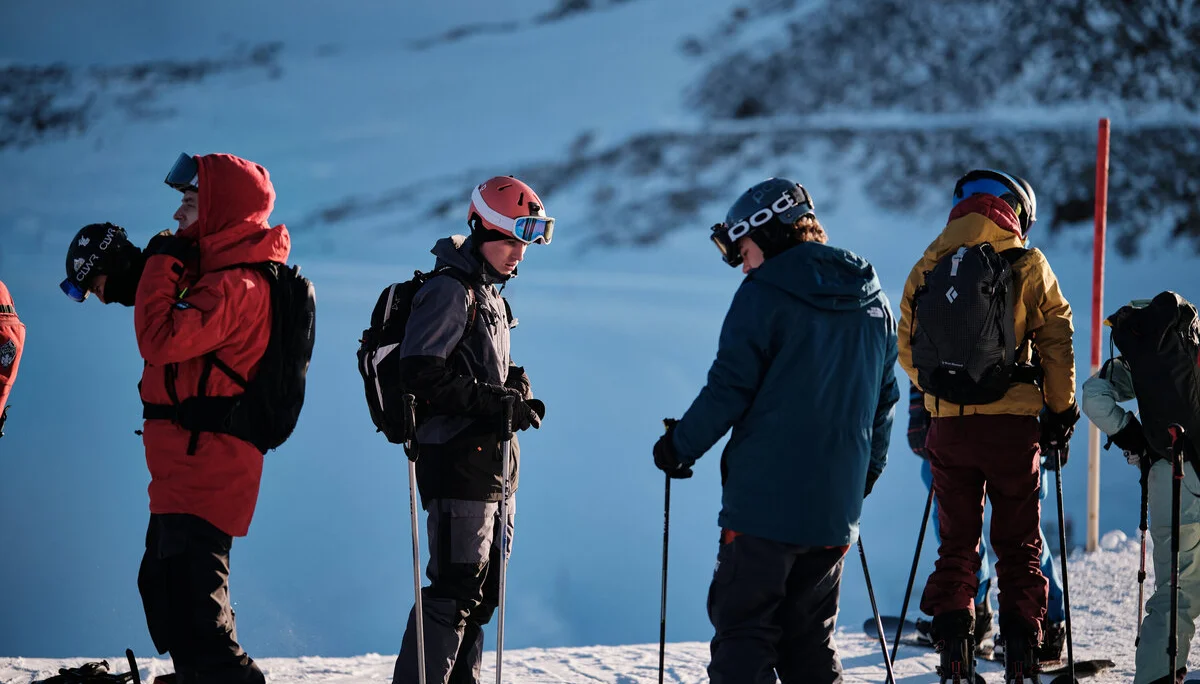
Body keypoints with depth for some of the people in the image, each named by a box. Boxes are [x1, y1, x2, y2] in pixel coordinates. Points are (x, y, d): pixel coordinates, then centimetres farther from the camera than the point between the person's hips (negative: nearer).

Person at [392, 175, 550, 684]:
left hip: (493, 459, 10)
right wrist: (495, 400, -21)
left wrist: (516, 393, 5)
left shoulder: (489, 293, 19)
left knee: (483, 590, 12)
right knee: (455, 588, -13)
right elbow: (421, 375, -20)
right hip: (458, 460, -10)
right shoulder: (450, 290, -11)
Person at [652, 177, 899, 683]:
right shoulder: (872, 300, 12)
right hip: (835, 508, 6)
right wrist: (868, 468, 30)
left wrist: (680, 446, 2)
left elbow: (729, 388, -10)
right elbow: (884, 397, 19)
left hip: (764, 497, -6)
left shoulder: (765, 293, -9)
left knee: (743, 629, -2)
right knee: (810, 639, 14)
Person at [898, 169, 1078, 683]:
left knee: (956, 543, 12)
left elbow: (906, 350, 13)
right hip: (1011, 424, -3)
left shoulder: (926, 270, 7)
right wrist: (1061, 411, 7)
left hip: (948, 425, 3)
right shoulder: (1025, 265, -3)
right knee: (1018, 545, 6)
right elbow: (1056, 340, -3)